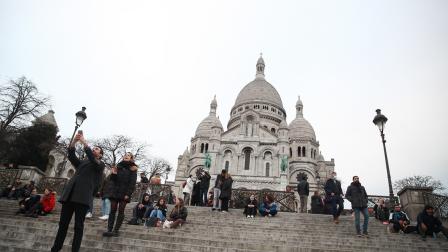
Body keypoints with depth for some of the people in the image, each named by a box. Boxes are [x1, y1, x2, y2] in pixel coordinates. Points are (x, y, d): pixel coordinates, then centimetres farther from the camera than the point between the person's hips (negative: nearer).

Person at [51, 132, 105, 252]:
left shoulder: (100, 164, 12)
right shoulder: (82, 162, 27)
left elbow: (92, 159, -8)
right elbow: (71, 156, 12)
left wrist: (84, 142, -9)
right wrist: (74, 141, -1)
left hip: (82, 195, -5)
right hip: (70, 193, 5)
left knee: (78, 226, -3)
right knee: (63, 224, 6)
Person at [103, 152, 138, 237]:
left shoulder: (132, 169, 1)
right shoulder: (118, 166, 13)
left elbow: (132, 182, -6)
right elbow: (112, 180, 13)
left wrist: (128, 194, -16)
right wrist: (113, 174, -8)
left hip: (124, 193, -4)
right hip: (115, 191, 4)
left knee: (121, 211, -2)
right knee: (112, 210, 1)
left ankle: (116, 230, 1)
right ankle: (109, 230, 3)